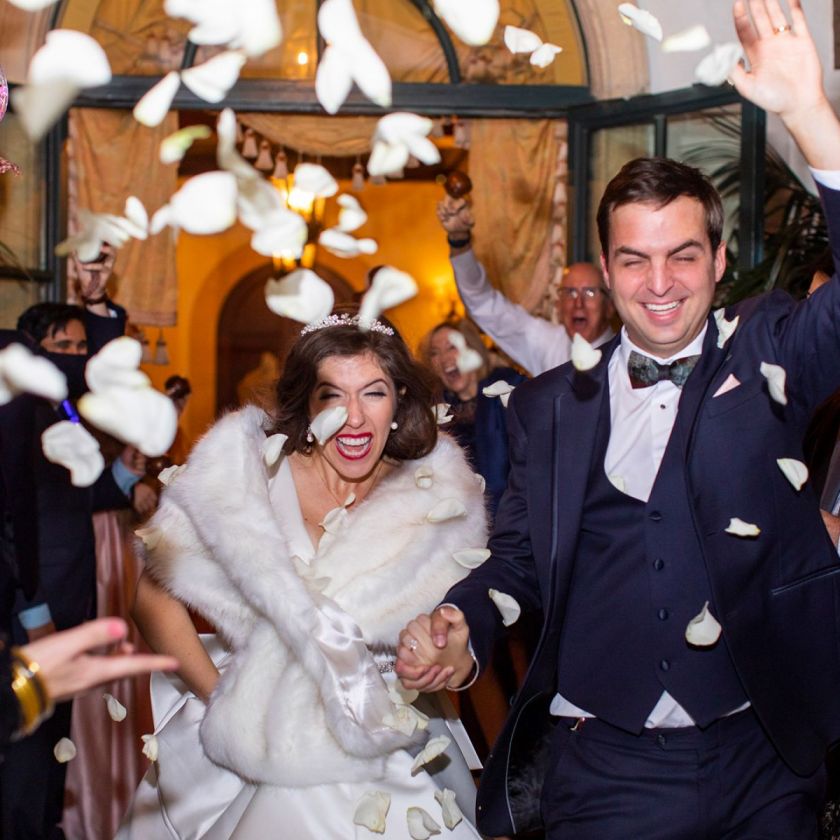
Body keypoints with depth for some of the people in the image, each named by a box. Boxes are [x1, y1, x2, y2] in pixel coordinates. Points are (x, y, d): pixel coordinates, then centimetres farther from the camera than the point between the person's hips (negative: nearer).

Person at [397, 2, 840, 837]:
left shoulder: (768, 355, 0)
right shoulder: (552, 406, 4)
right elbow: (519, 555, 8)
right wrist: (458, 627, -14)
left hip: (762, 766, 0)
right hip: (600, 769, 1)